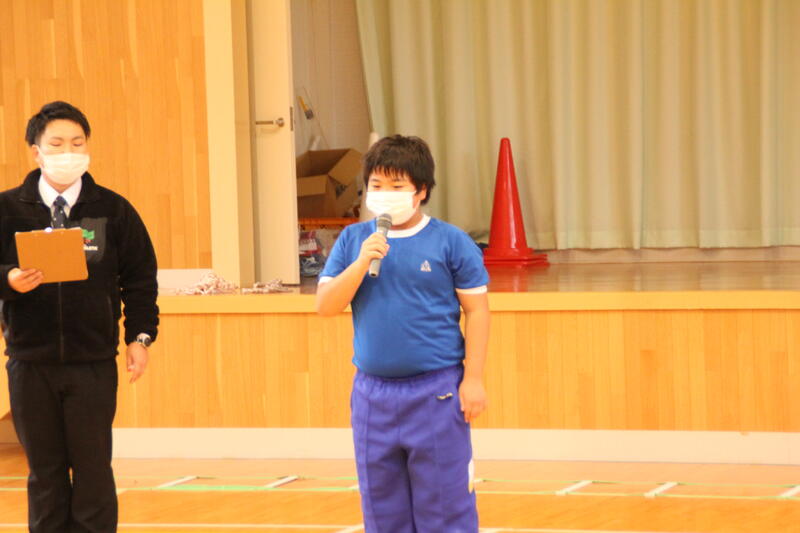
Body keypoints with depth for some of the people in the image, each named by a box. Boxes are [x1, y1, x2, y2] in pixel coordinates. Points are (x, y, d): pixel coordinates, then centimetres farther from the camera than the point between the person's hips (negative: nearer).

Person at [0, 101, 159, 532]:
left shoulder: (113, 210, 4)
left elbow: (140, 279, 8)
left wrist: (141, 336, 1)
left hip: (93, 362, 0)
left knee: (93, 469, 1)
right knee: (44, 470, 7)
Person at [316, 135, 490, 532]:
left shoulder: (450, 242, -4)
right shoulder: (353, 241, 6)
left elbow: (476, 310, -3)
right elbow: (326, 305, -1)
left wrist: (473, 378, -7)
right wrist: (362, 262, -14)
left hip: (436, 391, -4)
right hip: (373, 392, 4)